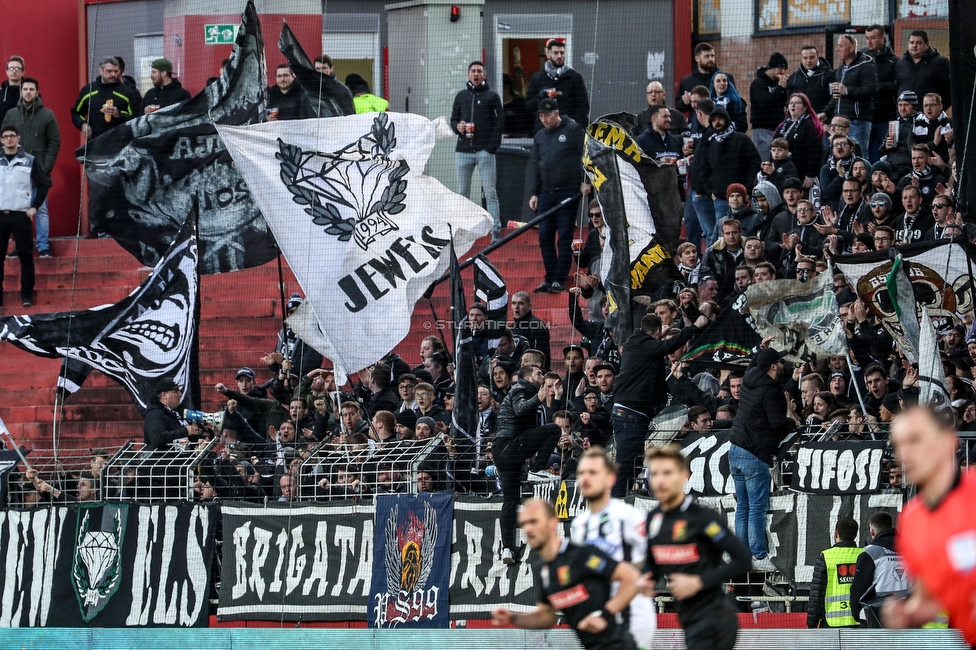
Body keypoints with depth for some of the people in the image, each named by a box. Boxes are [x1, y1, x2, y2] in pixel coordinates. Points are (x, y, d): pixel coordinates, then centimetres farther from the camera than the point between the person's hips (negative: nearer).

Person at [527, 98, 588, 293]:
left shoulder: (573, 130, -2)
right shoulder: (540, 136, 15)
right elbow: (534, 165, 18)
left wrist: (585, 181, -13)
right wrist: (535, 193, 12)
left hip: (568, 193, -6)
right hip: (546, 194, 6)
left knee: (564, 238, -5)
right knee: (545, 237, 3)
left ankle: (560, 281, -3)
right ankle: (549, 279, 10)